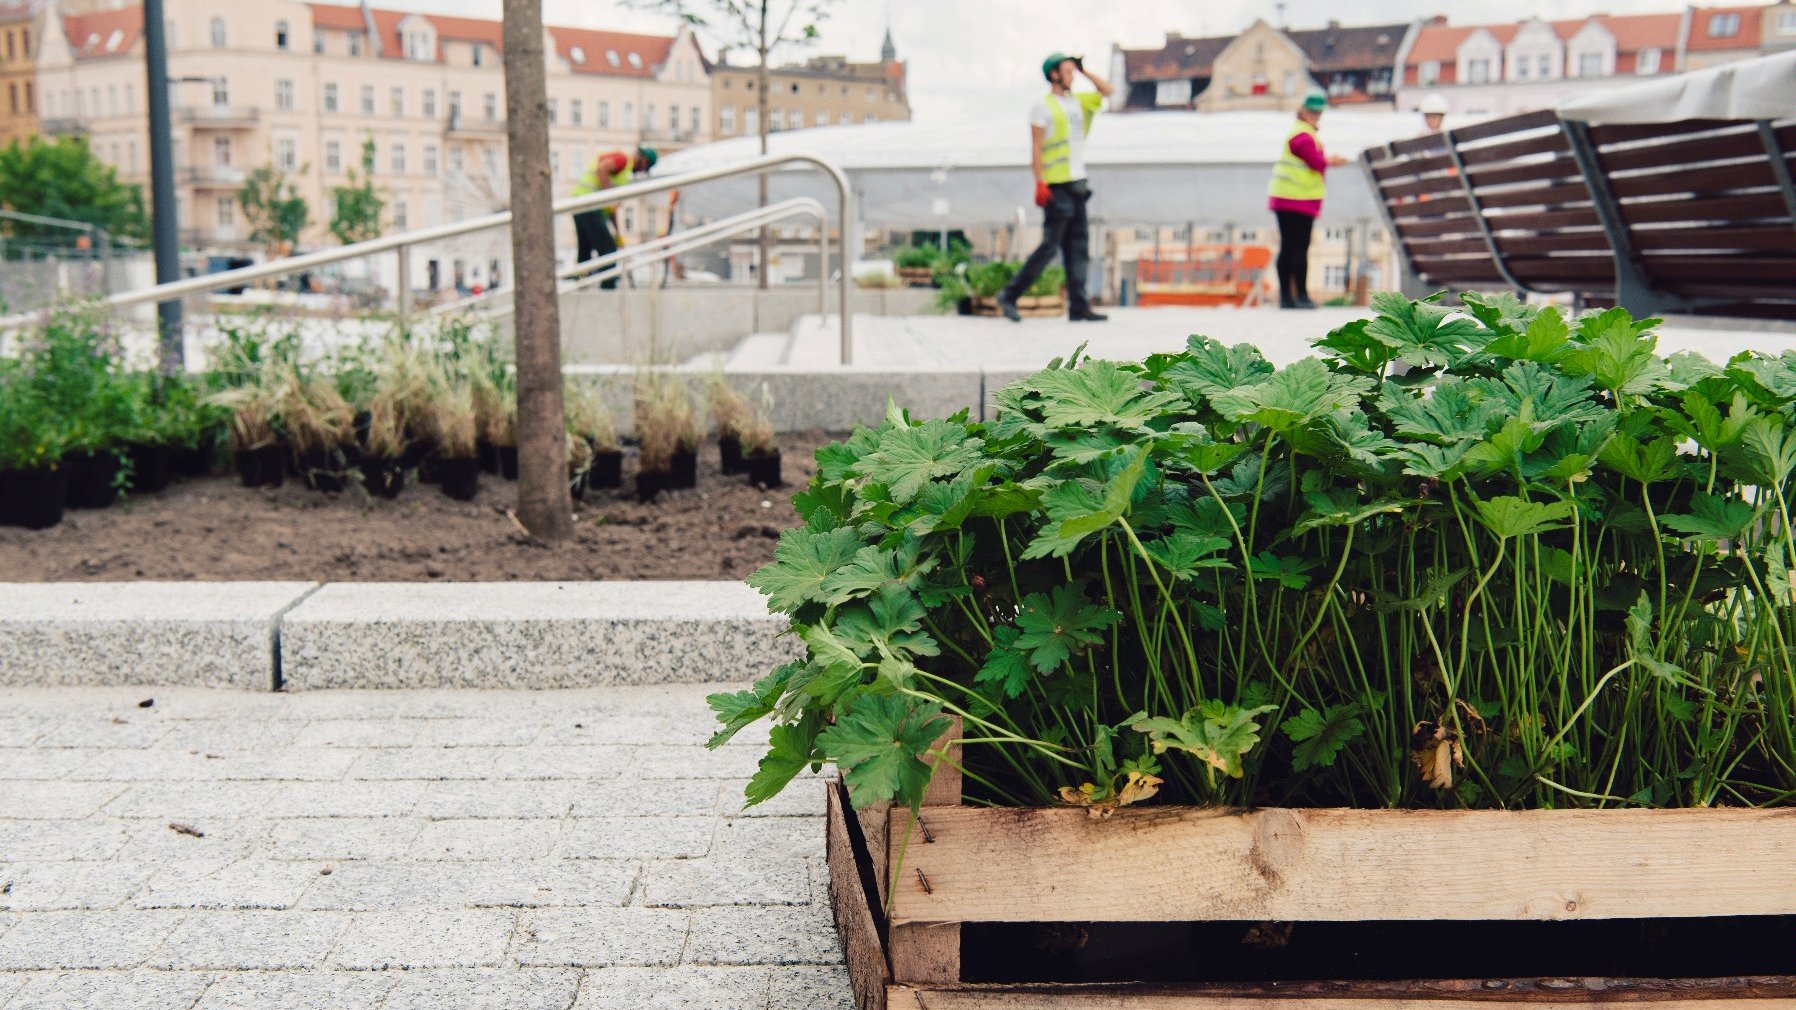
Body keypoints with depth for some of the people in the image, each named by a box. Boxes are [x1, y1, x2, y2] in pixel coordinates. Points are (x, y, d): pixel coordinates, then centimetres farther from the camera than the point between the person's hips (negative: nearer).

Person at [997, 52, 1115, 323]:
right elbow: (1035, 147, -10)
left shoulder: (1078, 101, 16)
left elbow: (1108, 90, 23)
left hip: (1077, 184, 8)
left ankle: (1078, 307, 5)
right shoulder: (1043, 106, -5)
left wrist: (1084, 71, 14)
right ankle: (1009, 295, -3)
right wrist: (1040, 183, -18)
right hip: (1057, 186, -8)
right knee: (1050, 246, -10)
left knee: (1078, 247, 4)